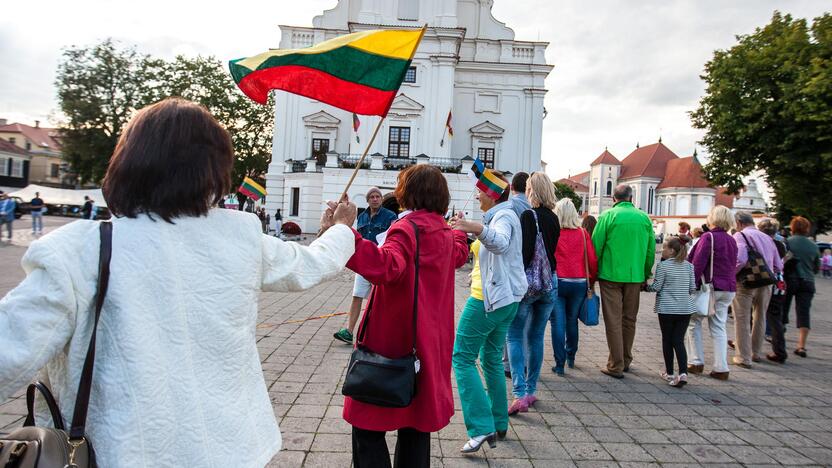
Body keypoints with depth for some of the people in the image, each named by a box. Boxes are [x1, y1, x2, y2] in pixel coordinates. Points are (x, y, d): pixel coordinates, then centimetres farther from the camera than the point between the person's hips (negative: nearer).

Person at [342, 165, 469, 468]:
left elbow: (388, 266, -36)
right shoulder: (444, 232, 9)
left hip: (393, 345, -8)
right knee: (416, 427, 17)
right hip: (429, 347, 8)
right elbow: (458, 255, 34)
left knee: (369, 430, 1)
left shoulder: (407, 227, -16)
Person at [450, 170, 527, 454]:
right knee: (492, 358, 16)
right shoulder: (502, 215, 18)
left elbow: (500, 242, -37)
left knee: (462, 357, -8)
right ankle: (499, 424, 24)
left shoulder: (503, 216, -13)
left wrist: (475, 228, -55)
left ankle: (481, 427, -13)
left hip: (489, 297, -10)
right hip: (506, 298, 10)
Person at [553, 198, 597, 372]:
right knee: (572, 321, 18)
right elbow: (592, 260, 1)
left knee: (558, 323, 2)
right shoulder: (583, 233, 1)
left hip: (556, 281, -3)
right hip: (579, 283, 3)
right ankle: (570, 358, 32)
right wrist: (592, 281, 14)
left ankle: (560, 363, 2)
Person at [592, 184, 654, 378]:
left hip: (611, 275, -4)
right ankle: (626, 361, 28)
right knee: (629, 319, 16)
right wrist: (645, 275, 18)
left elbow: (596, 246, -7)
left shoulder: (608, 215, -6)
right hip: (635, 276, 4)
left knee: (613, 320, 2)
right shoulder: (644, 218, 4)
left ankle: (616, 366, 5)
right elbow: (651, 250, 8)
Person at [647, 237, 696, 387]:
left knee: (667, 340, 10)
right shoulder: (689, 266, 5)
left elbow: (656, 287, -9)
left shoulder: (663, 265, -9)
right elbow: (692, 288, 8)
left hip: (667, 308, -3)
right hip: (686, 308, 4)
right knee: (679, 341, 5)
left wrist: (645, 286, 9)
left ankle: (669, 373, 18)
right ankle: (683, 373, -10)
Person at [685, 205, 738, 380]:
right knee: (719, 327, 10)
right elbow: (733, 265, 16)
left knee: (694, 322, 8)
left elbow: (698, 264, -16)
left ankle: (696, 362, 8)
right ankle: (721, 368, 7)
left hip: (710, 287, -6)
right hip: (728, 288, 6)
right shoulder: (732, 240, 11)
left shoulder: (708, 237, -11)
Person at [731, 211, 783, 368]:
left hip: (745, 283, -6)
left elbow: (740, 259, -25)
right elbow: (778, 266, 12)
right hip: (765, 284, 6)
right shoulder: (767, 238, 11)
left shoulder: (740, 236, -9)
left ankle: (743, 358, 7)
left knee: (742, 320, 4)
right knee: (760, 318, 20)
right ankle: (756, 353, 34)